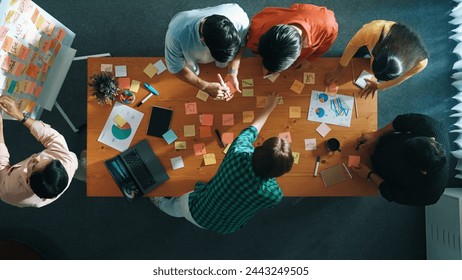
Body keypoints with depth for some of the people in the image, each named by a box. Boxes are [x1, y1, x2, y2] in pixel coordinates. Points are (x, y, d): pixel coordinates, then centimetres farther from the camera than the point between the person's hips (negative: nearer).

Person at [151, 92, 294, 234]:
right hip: (224, 229, 1)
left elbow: (251, 130, -13)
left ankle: (160, 204, 66)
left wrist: (269, 107, 5)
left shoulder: (239, 154, -36)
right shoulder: (275, 195, -35)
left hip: (196, 212, -1)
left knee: (174, 207, 34)